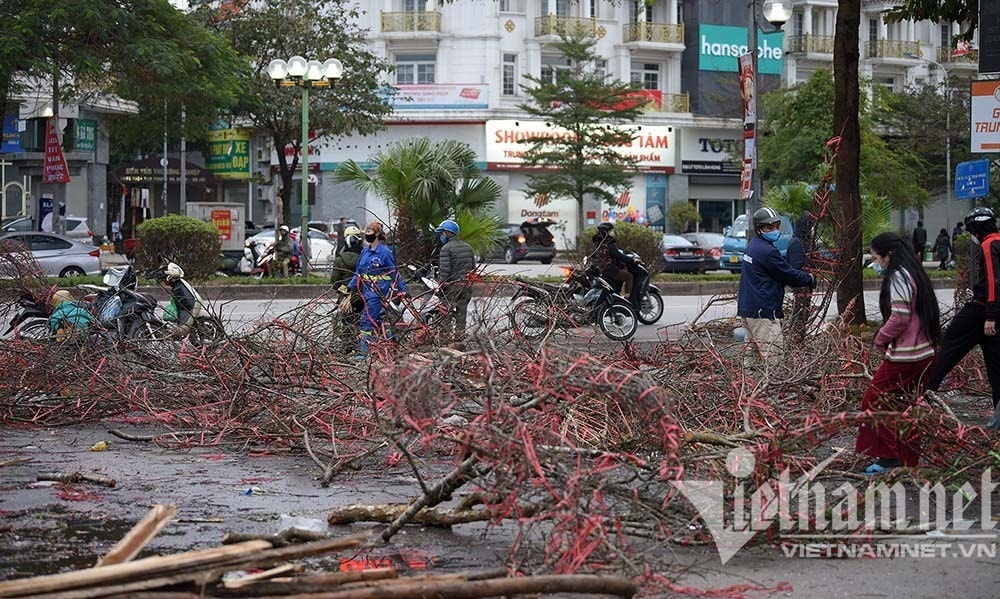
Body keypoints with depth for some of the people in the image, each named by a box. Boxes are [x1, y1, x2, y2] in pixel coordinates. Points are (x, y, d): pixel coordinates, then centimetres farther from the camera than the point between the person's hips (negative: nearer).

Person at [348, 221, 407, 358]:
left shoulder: (384, 252, -8)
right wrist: (349, 287, 8)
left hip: (378, 290, -8)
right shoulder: (365, 252, 14)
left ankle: (363, 350, -13)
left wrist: (403, 289, -2)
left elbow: (394, 273, -4)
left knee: (368, 318, -13)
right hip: (367, 290, 8)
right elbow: (358, 273, 18)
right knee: (376, 319, 11)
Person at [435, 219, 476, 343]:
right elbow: (473, 267, 16)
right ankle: (459, 338, 10)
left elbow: (445, 270, -14)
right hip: (467, 286, 6)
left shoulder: (446, 248, -9)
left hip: (452, 286, -6)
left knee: (447, 313, -2)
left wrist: (441, 286, -11)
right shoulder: (468, 247, 14)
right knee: (462, 313, 9)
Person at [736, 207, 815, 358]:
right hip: (763, 312, -10)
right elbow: (788, 275, -9)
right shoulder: (767, 251, -17)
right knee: (771, 356, -10)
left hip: (746, 309, 10)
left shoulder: (752, 246, 14)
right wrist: (810, 279, 7)